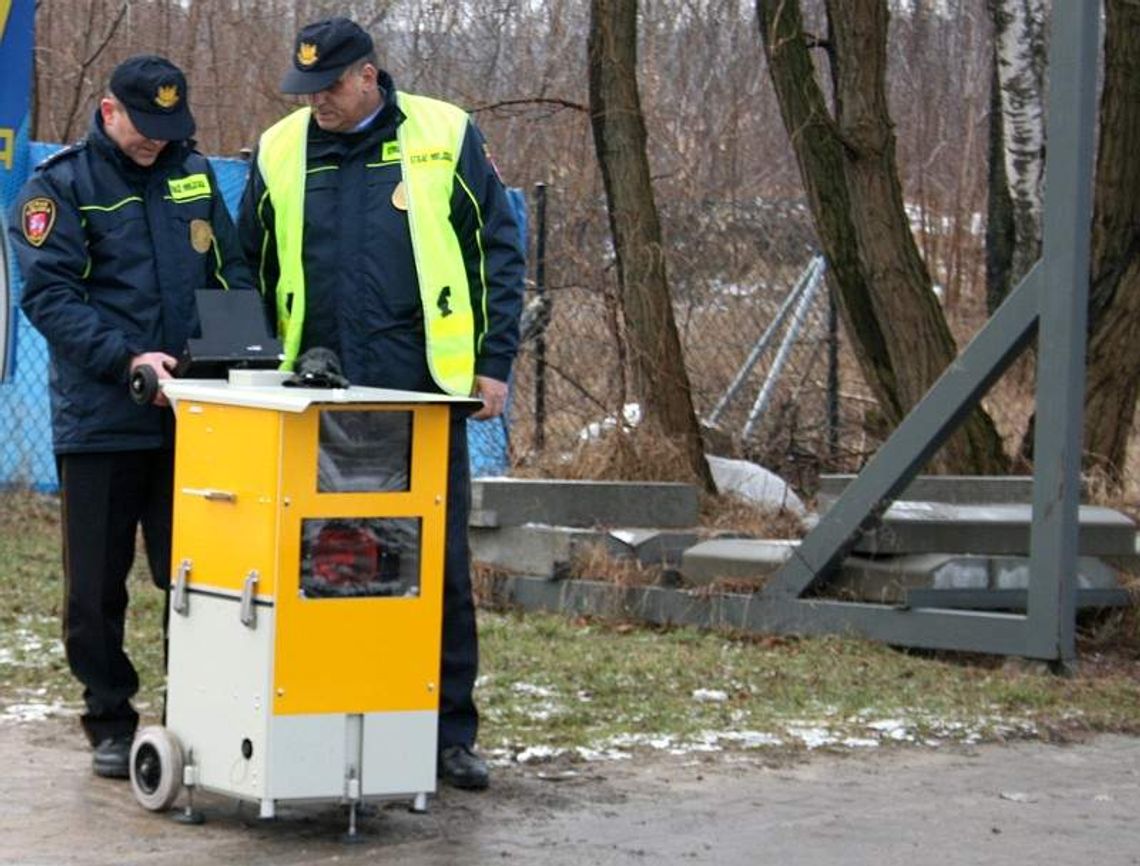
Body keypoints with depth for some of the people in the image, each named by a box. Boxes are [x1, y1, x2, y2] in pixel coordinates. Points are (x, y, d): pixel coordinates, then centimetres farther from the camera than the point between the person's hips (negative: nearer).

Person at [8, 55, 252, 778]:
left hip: (192, 418, 3)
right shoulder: (60, 187, -3)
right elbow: (48, 295, -11)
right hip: (100, 420, -3)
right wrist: (128, 357, -23)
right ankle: (111, 723, 16)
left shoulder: (195, 175, 11)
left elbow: (232, 272, 16)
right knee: (97, 587, 5)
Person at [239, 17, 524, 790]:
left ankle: (450, 731, 9)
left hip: (424, 393, -2)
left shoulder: (444, 138, 0)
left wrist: (495, 361, -2)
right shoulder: (280, 152, 7)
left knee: (440, 564, 2)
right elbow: (252, 267, 15)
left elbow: (500, 253, 3)